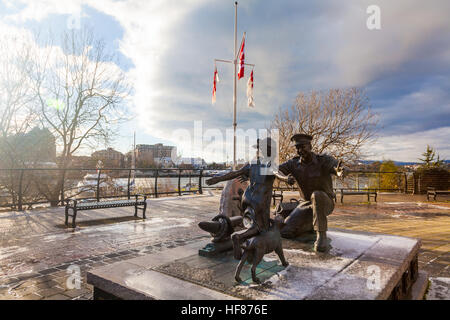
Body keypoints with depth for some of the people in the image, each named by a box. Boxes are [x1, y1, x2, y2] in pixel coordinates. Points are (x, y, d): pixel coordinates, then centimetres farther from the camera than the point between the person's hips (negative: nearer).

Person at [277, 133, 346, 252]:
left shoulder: (324, 160, -16)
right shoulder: (293, 163, -6)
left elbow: (336, 167, -37)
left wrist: (339, 171, -63)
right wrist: (287, 176, -37)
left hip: (324, 203, -4)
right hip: (305, 204, 4)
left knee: (316, 195, -40)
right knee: (285, 231, -13)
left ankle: (321, 235, -27)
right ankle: (312, 222, 15)